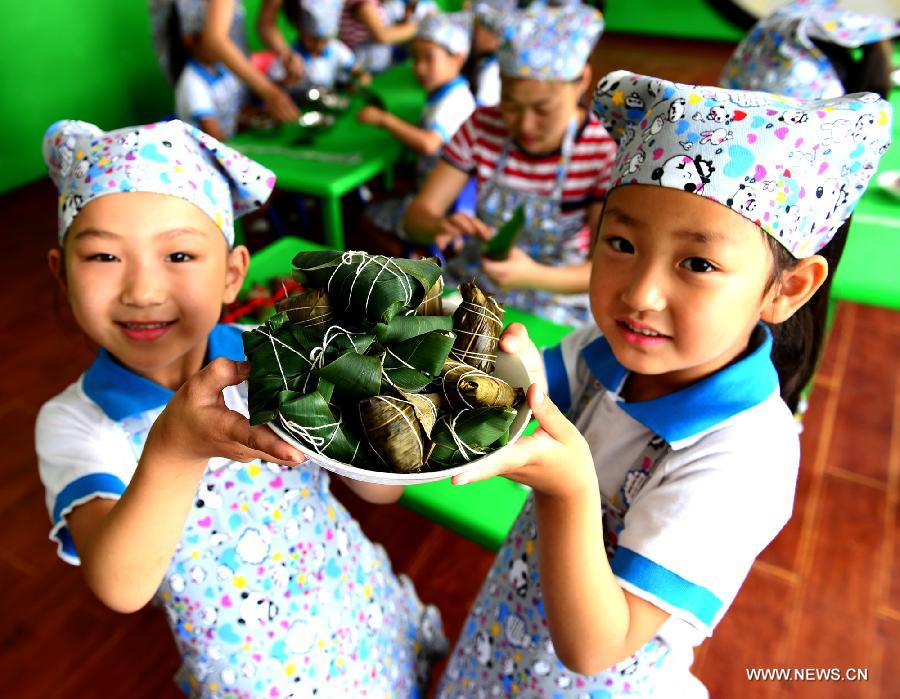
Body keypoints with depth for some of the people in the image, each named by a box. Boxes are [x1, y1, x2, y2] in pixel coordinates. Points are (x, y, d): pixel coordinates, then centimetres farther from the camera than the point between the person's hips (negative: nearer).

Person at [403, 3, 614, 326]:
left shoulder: (606, 151, -15)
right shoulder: (482, 127, -6)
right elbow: (417, 215, -7)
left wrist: (533, 276, -38)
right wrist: (438, 226, -33)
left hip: (555, 297, -3)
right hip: (470, 284, 4)